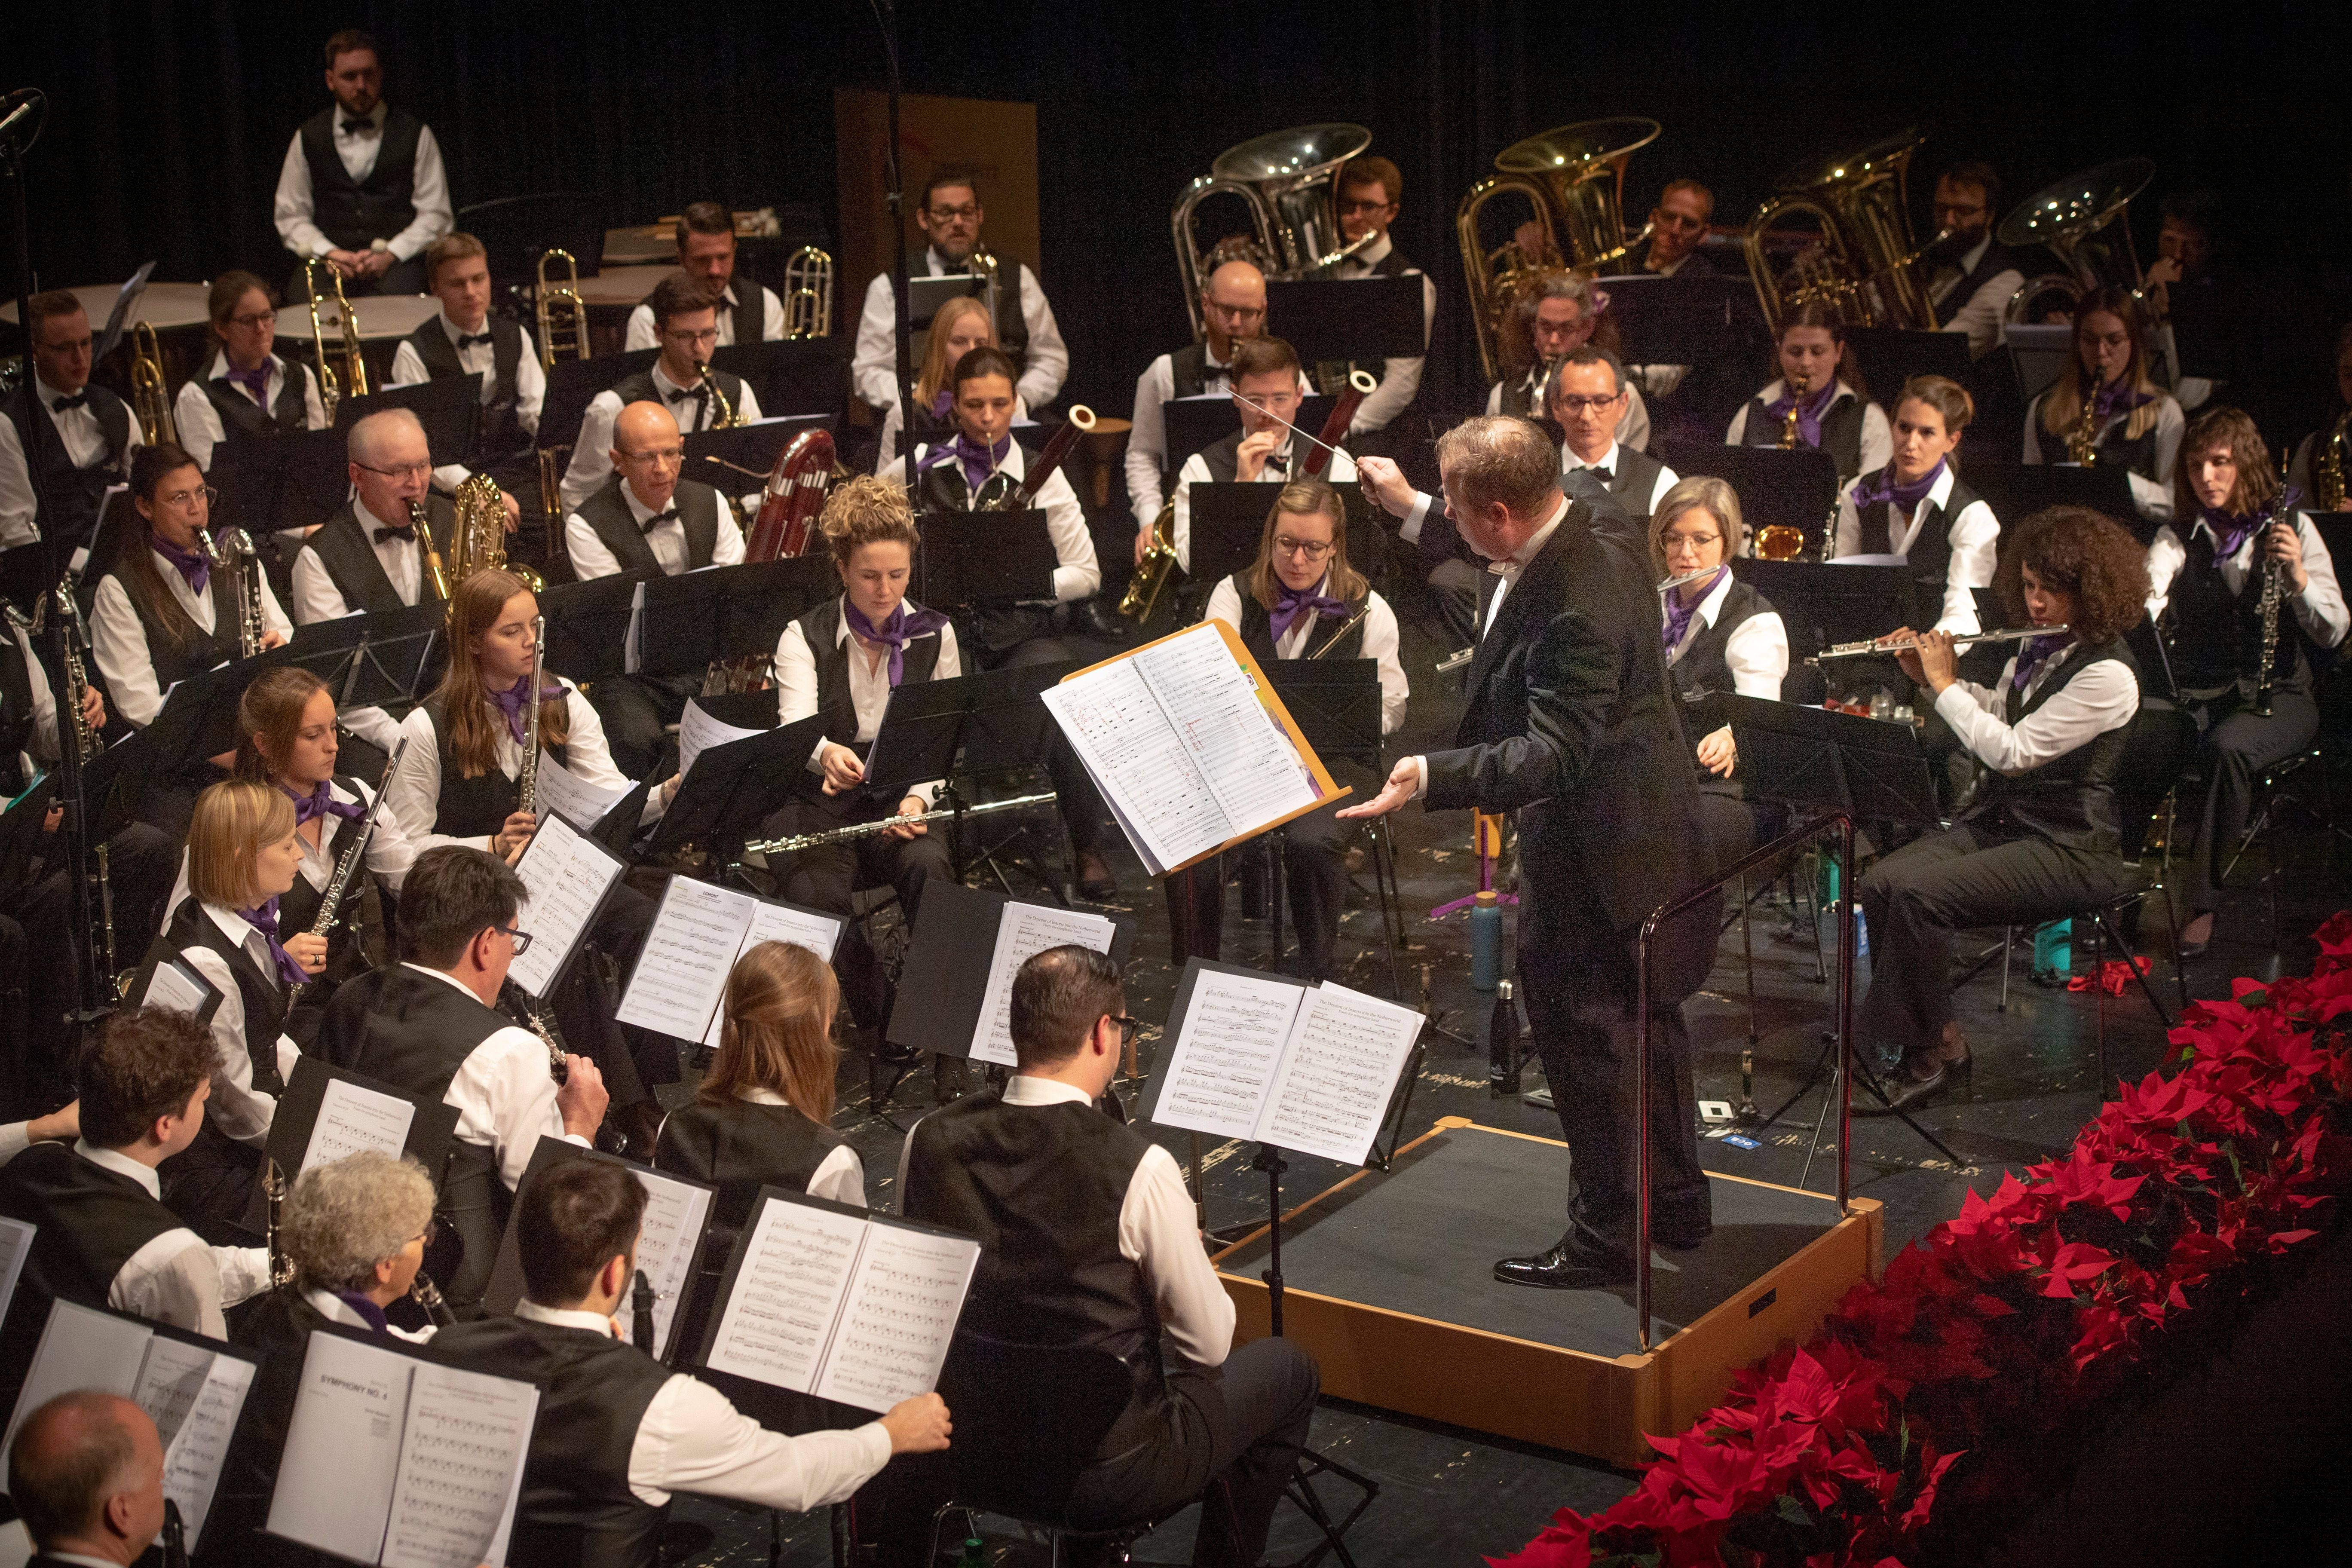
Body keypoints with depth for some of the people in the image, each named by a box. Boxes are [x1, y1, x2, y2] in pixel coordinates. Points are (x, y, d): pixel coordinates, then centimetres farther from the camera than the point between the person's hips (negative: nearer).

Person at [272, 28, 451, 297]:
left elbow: (435, 215, 6)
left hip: (397, 260, -1)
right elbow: (289, 215, 13)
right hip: (325, 264, 1)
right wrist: (330, 254, -6)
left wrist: (390, 254, -10)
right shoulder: (309, 137, 14)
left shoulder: (415, 134, 9)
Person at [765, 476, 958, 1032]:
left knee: (928, 865, -33)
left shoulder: (935, 636, 6)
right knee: (817, 894, -32)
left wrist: (919, 797, -15)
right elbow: (797, 726, -20)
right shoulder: (804, 637, -3)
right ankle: (880, 1012, -11)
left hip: (897, 802, 2)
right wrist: (825, 754, -45)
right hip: (819, 805, -1)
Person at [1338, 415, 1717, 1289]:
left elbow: (1554, 752, -36)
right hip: (1637, 817, 11)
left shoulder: (1574, 606, -33)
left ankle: (1609, 1233, 16)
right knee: (1641, 1016, 22)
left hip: (1595, 843, -11)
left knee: (1584, 1028, 3)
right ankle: (1674, 1201, 37)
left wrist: (1431, 778, -47)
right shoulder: (1593, 521, -4)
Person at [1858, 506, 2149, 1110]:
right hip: (2002, 816, 9)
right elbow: (1998, 709, 27)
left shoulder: (2107, 673, -19)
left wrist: (1944, 685, -13)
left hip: (2067, 847, -9)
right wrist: (1929, 673, 11)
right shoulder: (2041, 643, 9)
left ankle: (1930, 1051, -10)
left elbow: (2012, 751, -22)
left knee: (1920, 894, -27)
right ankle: (1933, 1041, -5)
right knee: (1881, 882, -13)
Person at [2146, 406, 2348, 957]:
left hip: (2279, 694, -2)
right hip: (2198, 692, 2)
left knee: (2228, 745, -36)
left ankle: (2204, 904, -26)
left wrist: (2297, 577, -20)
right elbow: (2145, 599, -14)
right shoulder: (2178, 537, 7)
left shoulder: (2289, 527, 3)